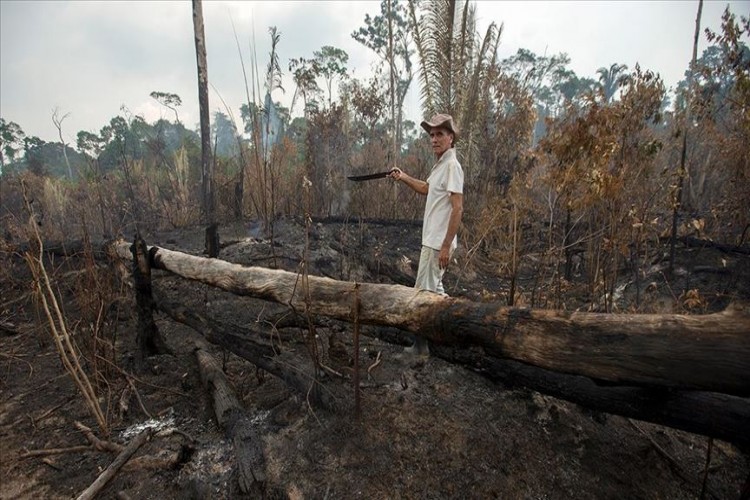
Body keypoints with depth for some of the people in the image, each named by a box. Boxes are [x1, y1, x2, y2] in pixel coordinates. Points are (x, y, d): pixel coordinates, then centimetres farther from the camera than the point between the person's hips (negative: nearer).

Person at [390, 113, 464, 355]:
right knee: (433, 290, 19)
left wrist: (446, 246, -23)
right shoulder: (440, 165, 13)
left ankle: (422, 346, 10)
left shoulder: (452, 165, -15)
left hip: (438, 243, -10)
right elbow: (427, 188, 32)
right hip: (432, 240, 10)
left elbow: (457, 209, -21)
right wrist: (403, 177, 21)